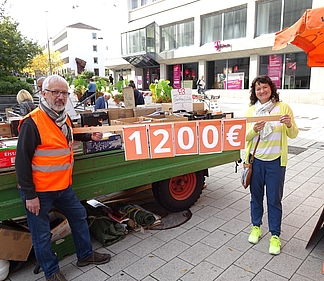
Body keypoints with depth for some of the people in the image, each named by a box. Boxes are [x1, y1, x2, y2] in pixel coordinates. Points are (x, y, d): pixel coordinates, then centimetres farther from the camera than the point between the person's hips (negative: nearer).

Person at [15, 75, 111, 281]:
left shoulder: (65, 118, 3)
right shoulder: (32, 122, -21)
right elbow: (22, 161, -19)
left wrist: (90, 136, 9)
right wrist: (30, 195, -18)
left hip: (62, 185, 8)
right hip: (38, 190, -8)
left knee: (79, 216, 18)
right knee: (42, 233, 9)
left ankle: (85, 255, 39)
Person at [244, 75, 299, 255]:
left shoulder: (283, 107, -4)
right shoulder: (251, 110, 2)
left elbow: (293, 135, -3)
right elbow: (245, 137, -1)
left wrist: (290, 125, -25)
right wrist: (254, 130, -22)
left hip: (276, 161, -2)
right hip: (255, 160, 2)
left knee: (274, 199, 6)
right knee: (256, 196, 15)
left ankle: (275, 235, 23)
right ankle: (256, 227, 35)